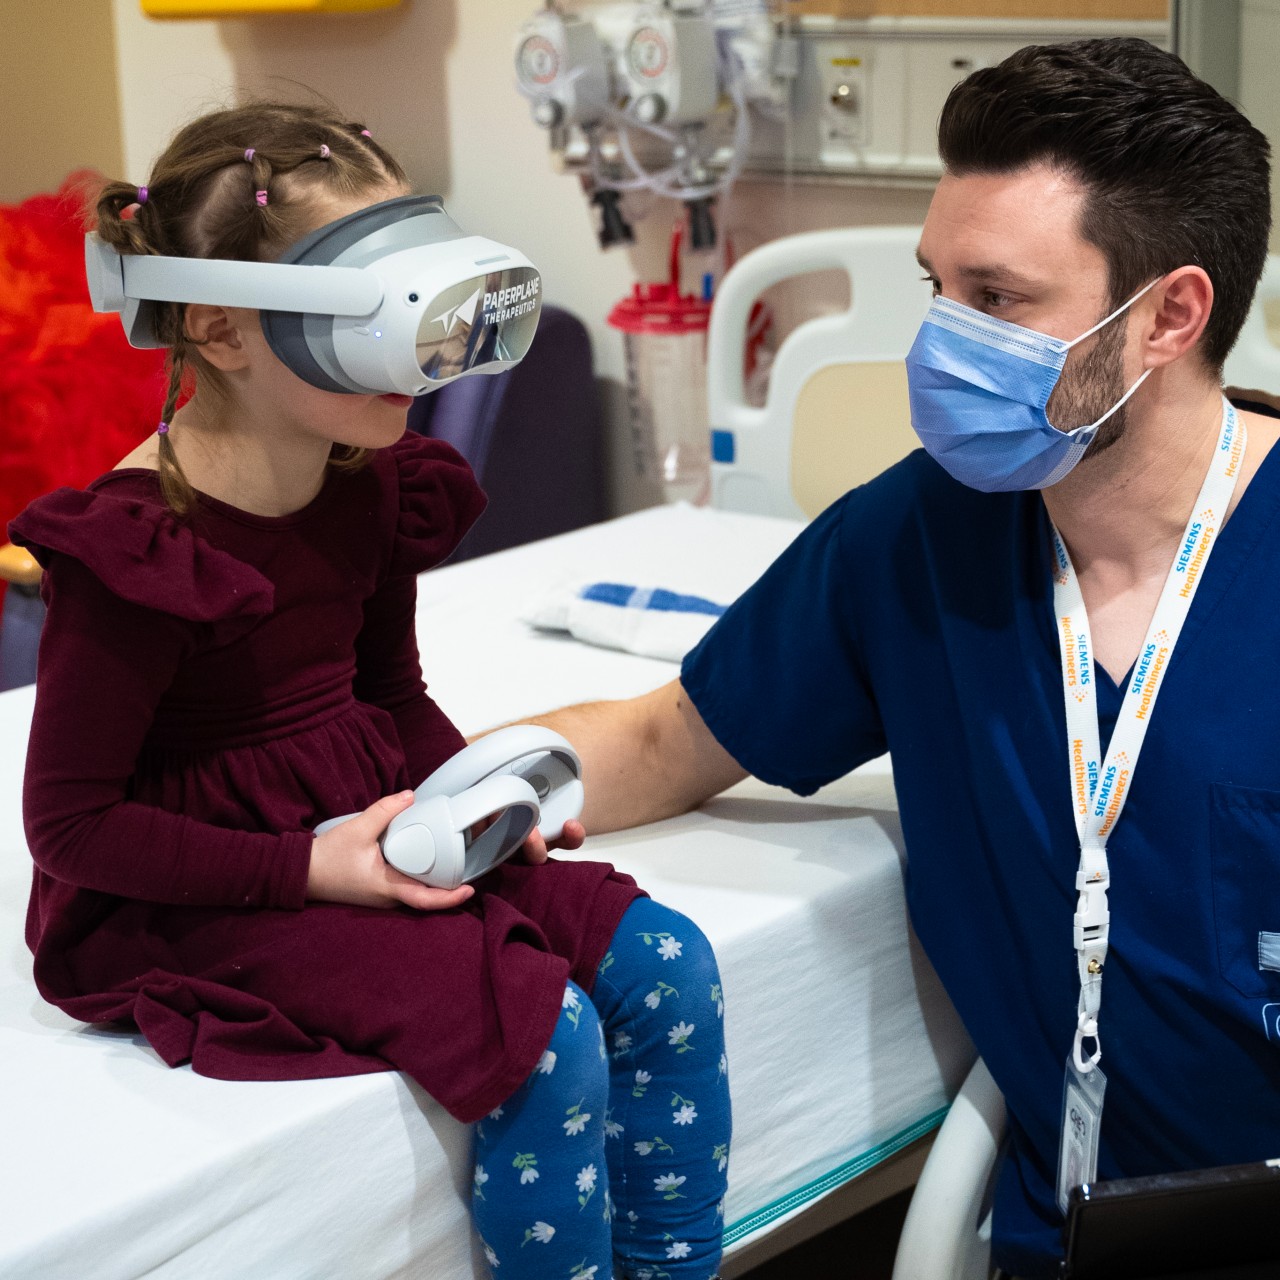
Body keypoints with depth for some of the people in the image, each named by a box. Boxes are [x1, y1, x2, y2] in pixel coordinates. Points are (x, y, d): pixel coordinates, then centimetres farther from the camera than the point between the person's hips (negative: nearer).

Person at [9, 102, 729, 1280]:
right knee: (546, 1045, -23)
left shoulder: (374, 488, 2)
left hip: (372, 826, 8)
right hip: (215, 887, -8)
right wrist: (308, 868, -22)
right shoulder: (135, 547, -21)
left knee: (665, 971, -6)